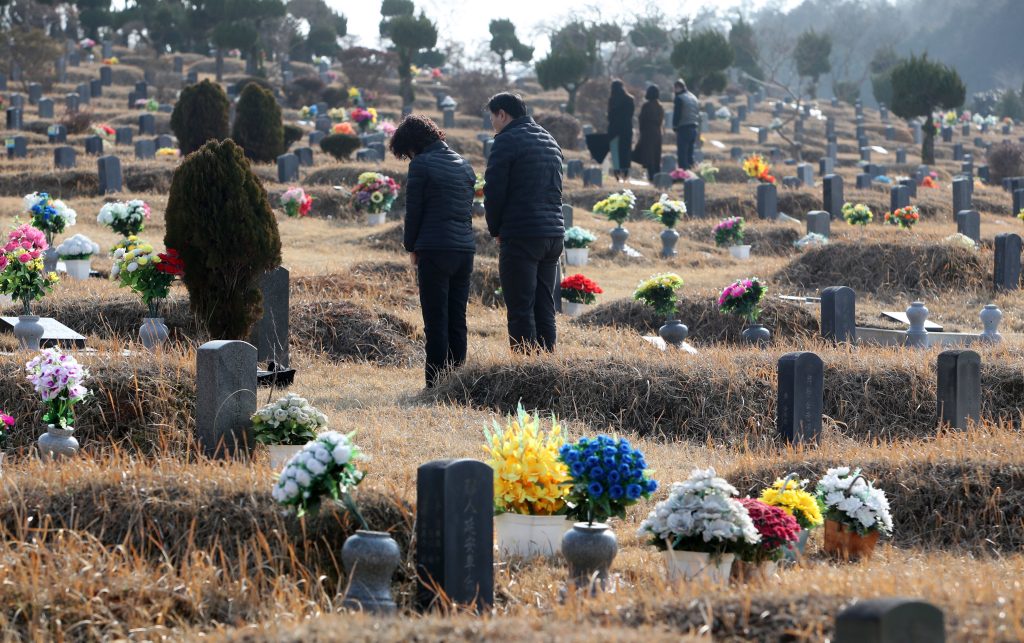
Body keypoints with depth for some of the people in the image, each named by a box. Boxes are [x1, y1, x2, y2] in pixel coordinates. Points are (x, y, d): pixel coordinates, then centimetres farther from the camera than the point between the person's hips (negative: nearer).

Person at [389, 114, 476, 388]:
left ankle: (436, 382, -4)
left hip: (435, 251, -6)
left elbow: (413, 209, -4)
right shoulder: (464, 165, 15)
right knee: (457, 319, 11)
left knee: (436, 320, -4)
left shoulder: (421, 164, -5)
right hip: (465, 249, 6)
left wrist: (411, 247, 9)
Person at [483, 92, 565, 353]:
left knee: (521, 311, -6)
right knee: (544, 309, 11)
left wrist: (495, 230, 4)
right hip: (554, 235, 8)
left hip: (520, 236, -8)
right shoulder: (550, 141, 19)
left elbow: (494, 191, -11)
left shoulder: (507, 140, -7)